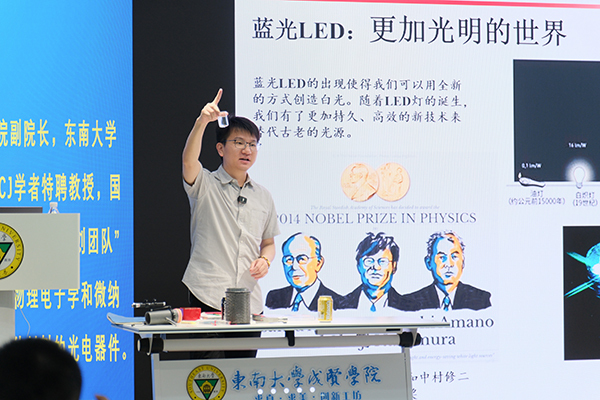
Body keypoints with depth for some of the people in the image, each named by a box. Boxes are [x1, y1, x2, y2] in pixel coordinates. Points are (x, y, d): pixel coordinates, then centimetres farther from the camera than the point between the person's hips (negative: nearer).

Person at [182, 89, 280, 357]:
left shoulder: (263, 197, 17)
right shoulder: (205, 185, 2)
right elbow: (189, 161, -19)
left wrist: (265, 260, 2)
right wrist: (202, 122, -34)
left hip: (250, 302, 4)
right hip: (207, 297, -4)